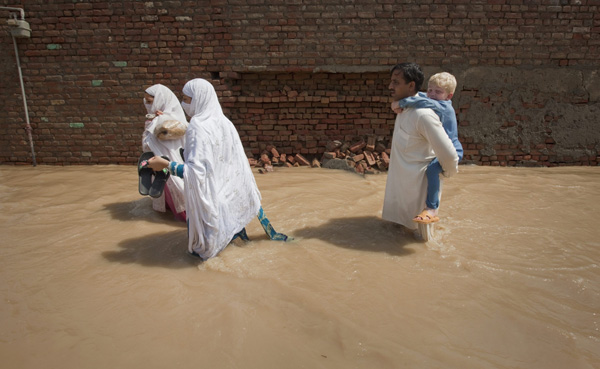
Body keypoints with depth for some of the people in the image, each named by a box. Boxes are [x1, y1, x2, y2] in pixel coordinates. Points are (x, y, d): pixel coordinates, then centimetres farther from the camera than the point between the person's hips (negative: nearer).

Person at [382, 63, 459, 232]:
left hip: (415, 184, -8)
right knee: (400, 217, 28)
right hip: (399, 179, 8)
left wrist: (449, 171, -12)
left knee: (415, 223, 15)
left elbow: (448, 154, -31)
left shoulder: (422, 114, -31)